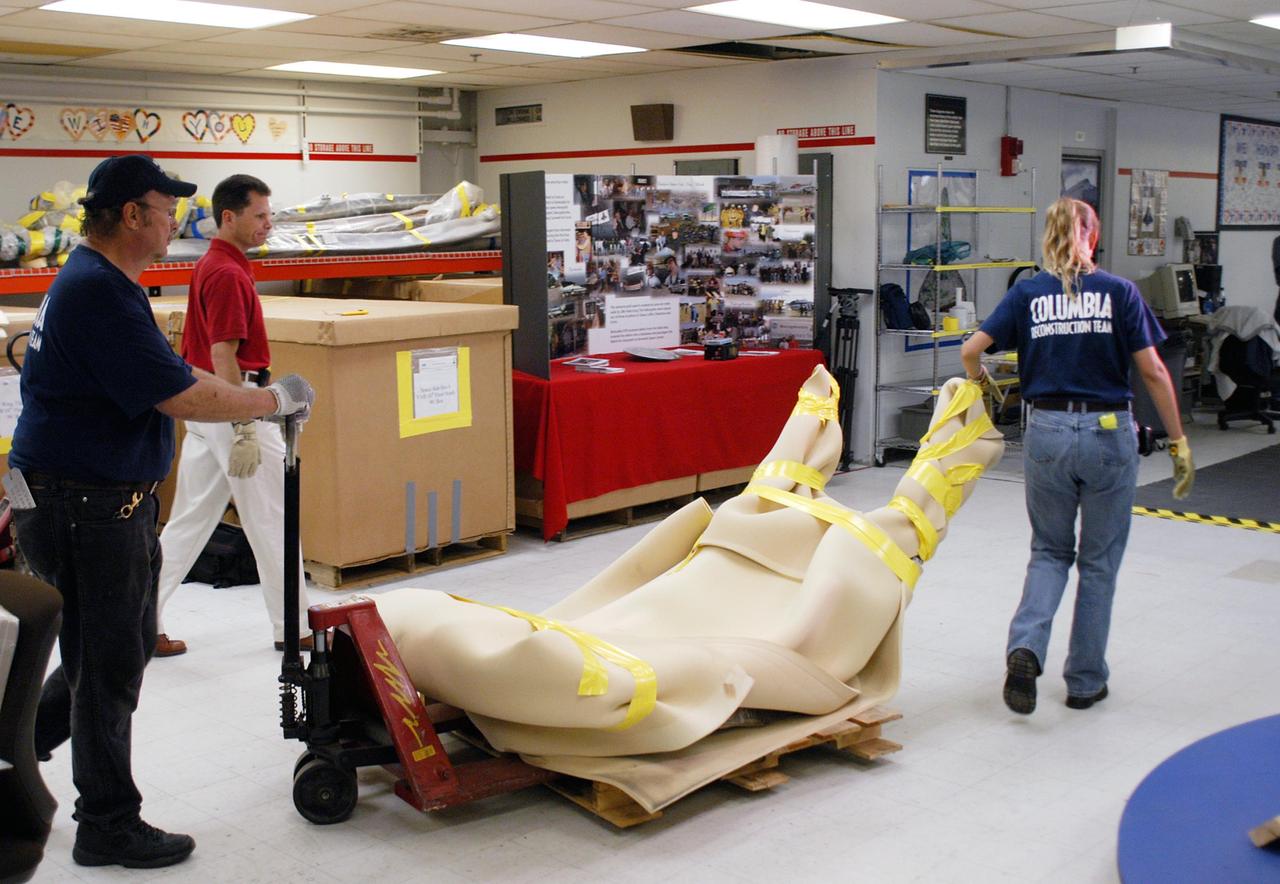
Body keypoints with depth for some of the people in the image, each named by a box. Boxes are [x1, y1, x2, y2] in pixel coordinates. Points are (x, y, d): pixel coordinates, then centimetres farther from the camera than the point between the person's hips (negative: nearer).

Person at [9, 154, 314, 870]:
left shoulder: (104, 283, 12)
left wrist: (251, 397, 10)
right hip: (84, 508, -10)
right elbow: (183, 397, -25)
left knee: (125, 645, 22)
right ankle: (109, 826, 18)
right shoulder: (98, 292, -23)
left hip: (111, 501, 10)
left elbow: (164, 372, 20)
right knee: (110, 664, 3)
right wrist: (275, 400, -12)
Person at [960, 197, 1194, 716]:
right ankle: (1085, 681, 20)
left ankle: (1025, 647, -5)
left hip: (1047, 432, 2)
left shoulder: (1027, 293, 2)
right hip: (1109, 434, -1)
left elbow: (970, 350, -5)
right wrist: (1178, 442, 1)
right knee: (1099, 560, 13)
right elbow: (1152, 372, -5)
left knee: (1050, 551, 18)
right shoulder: (1119, 292, -2)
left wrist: (980, 382, 17)